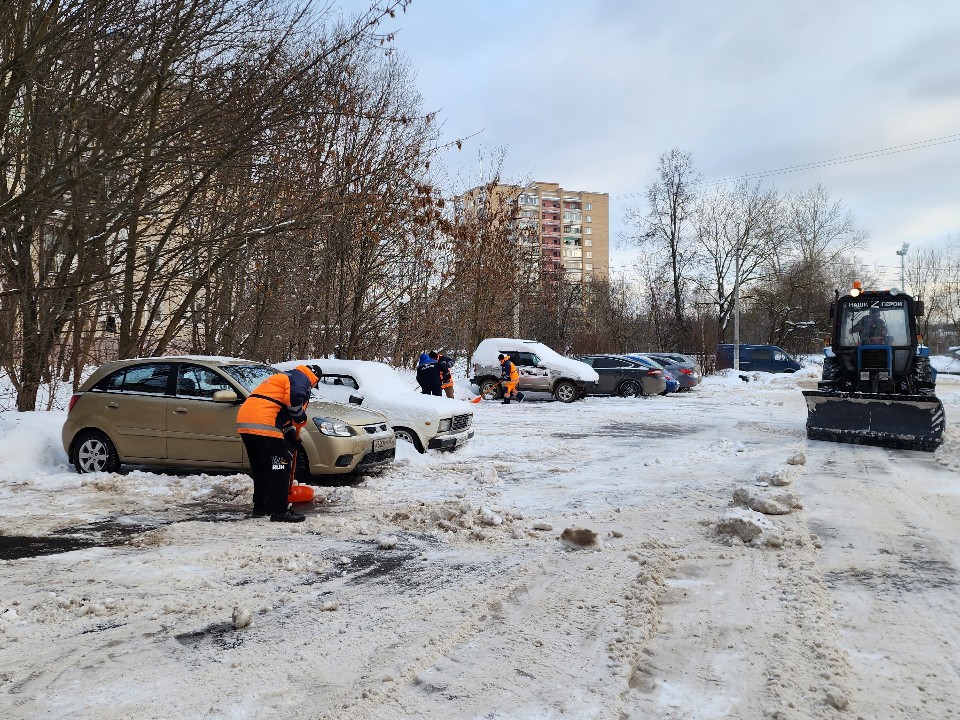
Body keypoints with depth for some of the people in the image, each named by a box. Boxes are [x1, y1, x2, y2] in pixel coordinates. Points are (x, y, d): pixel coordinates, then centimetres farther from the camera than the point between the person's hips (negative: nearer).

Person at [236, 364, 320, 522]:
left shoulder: (283, 377, 32)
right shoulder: (301, 378, 3)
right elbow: (294, 398, -19)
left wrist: (291, 434, 31)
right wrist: (301, 418, -2)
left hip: (244, 422, 10)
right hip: (264, 426, -10)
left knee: (260, 468, 21)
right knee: (280, 468, -3)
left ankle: (260, 506, 30)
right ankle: (279, 512, -3)